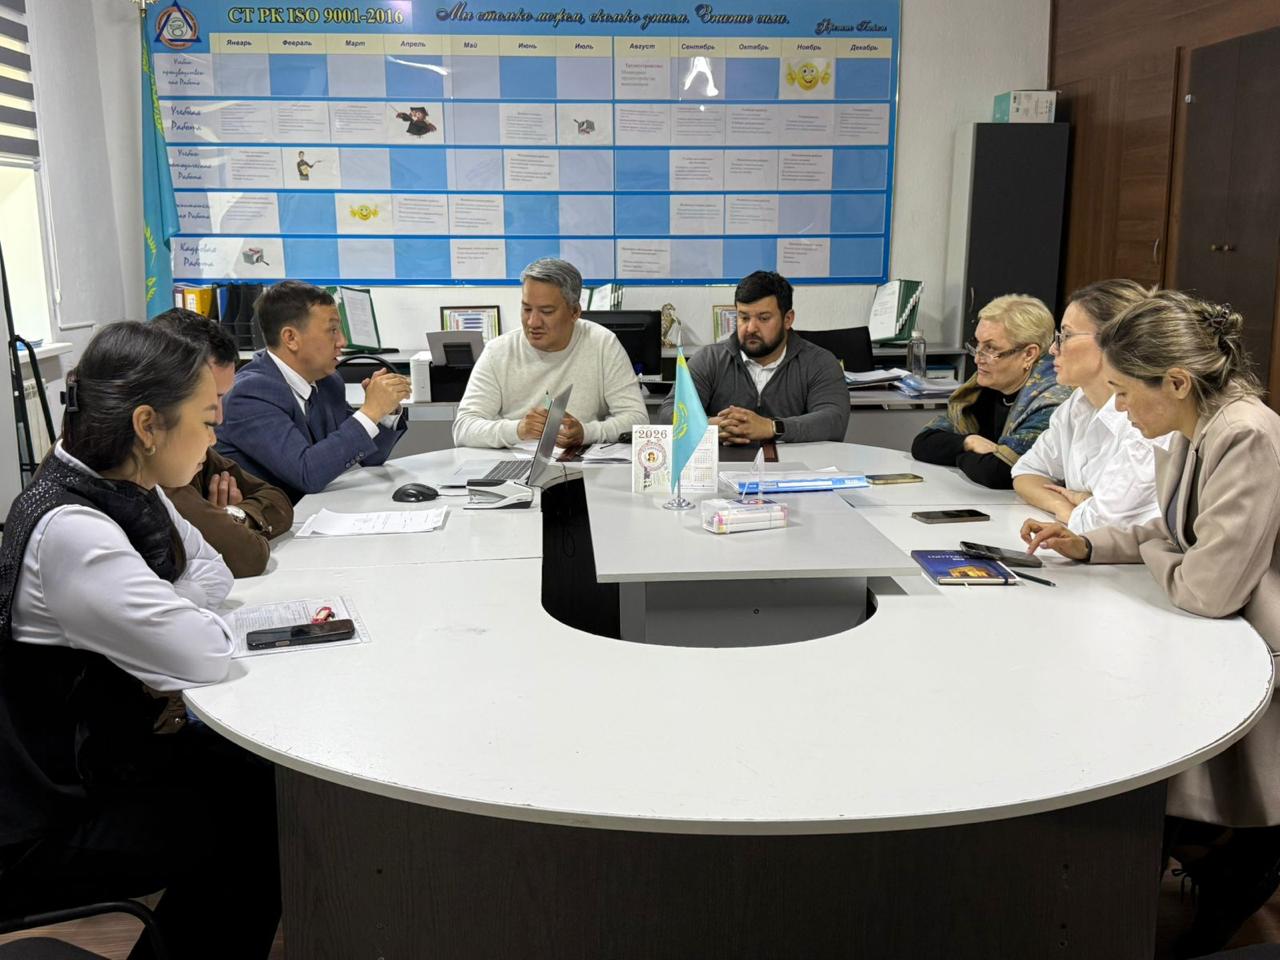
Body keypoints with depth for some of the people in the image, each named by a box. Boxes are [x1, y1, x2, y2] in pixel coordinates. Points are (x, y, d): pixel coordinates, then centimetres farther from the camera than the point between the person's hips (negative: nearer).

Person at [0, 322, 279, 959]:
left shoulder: (130, 490, -2)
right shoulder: (70, 530, -30)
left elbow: (215, 575, 6)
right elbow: (206, 655, -31)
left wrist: (160, 632, -12)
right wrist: (186, 619, -10)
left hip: (107, 744, 8)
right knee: (261, 826, -8)